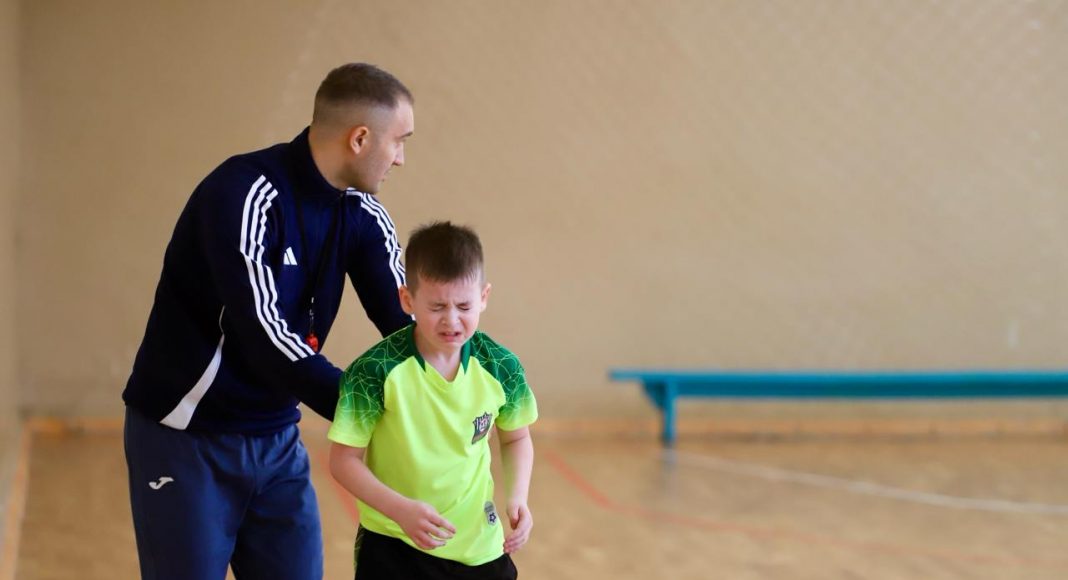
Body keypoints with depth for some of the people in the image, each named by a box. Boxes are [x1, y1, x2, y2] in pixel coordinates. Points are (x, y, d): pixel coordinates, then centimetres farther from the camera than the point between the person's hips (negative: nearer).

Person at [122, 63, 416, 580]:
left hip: (277, 440, 6)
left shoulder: (362, 217, -1)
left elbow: (406, 324, -6)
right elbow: (264, 337, -31)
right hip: (185, 440, -6)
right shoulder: (245, 194, -23)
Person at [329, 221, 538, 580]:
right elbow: (344, 460, -13)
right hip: (393, 546, -3)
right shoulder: (376, 371, -18)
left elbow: (516, 438, 11)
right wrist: (401, 510, -26)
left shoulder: (500, 368, -8)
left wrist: (517, 496, -6)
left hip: (479, 544, 3)